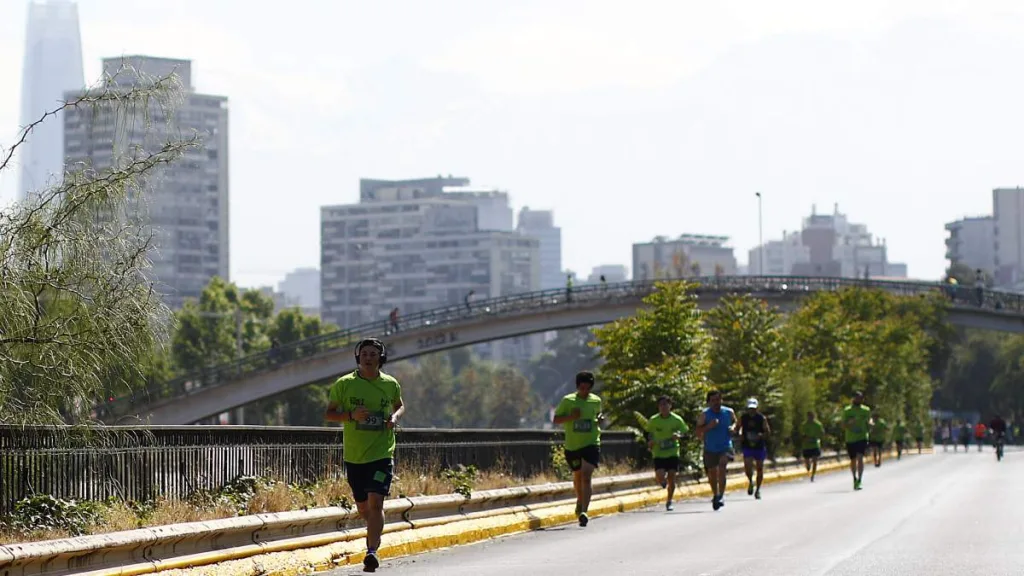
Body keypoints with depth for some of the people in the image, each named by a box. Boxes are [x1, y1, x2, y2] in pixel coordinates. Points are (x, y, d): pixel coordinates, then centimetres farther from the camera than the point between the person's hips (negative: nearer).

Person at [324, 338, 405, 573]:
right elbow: (329, 413, 0)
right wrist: (351, 415, -18)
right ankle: (374, 531, 47)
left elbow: (400, 405, 21)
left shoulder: (390, 384, 3)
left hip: (382, 453, -1)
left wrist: (395, 417, -2)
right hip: (354, 455, 1)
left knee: (375, 502, -17)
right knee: (363, 507, 14)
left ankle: (372, 551, -19)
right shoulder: (344, 384, -3)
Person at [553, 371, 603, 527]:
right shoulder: (568, 401, -4)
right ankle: (580, 500, 48)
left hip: (591, 444, -1)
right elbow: (555, 420, -2)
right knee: (577, 475, 18)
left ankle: (583, 511, -24)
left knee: (586, 476, -17)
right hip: (572, 445, 1)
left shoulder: (596, 401, 3)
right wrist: (571, 416, -19)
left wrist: (600, 419, 0)